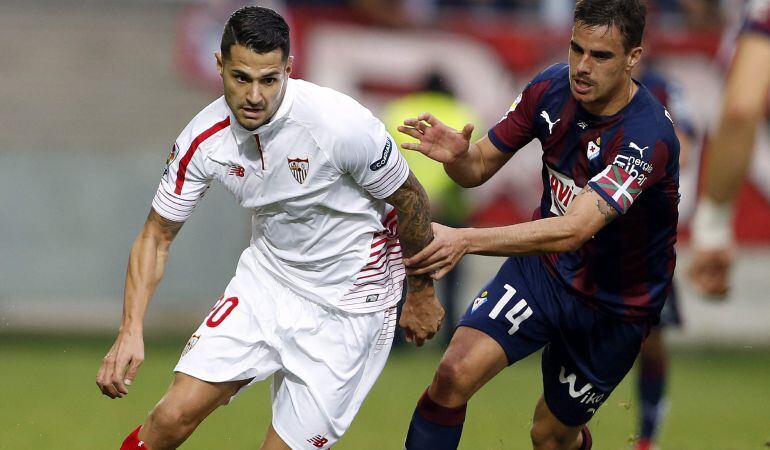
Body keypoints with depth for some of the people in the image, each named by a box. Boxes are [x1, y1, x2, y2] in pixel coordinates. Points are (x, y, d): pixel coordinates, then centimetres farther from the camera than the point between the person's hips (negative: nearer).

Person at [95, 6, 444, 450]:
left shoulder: (342, 125, -26)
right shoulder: (204, 139, -13)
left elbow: (410, 198, -9)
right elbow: (157, 235, -1)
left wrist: (421, 293, 4)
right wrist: (131, 331, -13)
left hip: (345, 307, -4)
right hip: (265, 280, 4)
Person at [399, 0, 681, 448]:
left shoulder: (648, 137, -31)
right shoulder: (553, 87, -12)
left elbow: (573, 231, -42)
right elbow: (479, 168, -1)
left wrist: (465, 240, -51)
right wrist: (456, 155, -28)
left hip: (615, 308, -4)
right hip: (542, 269, 4)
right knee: (455, 374, -20)